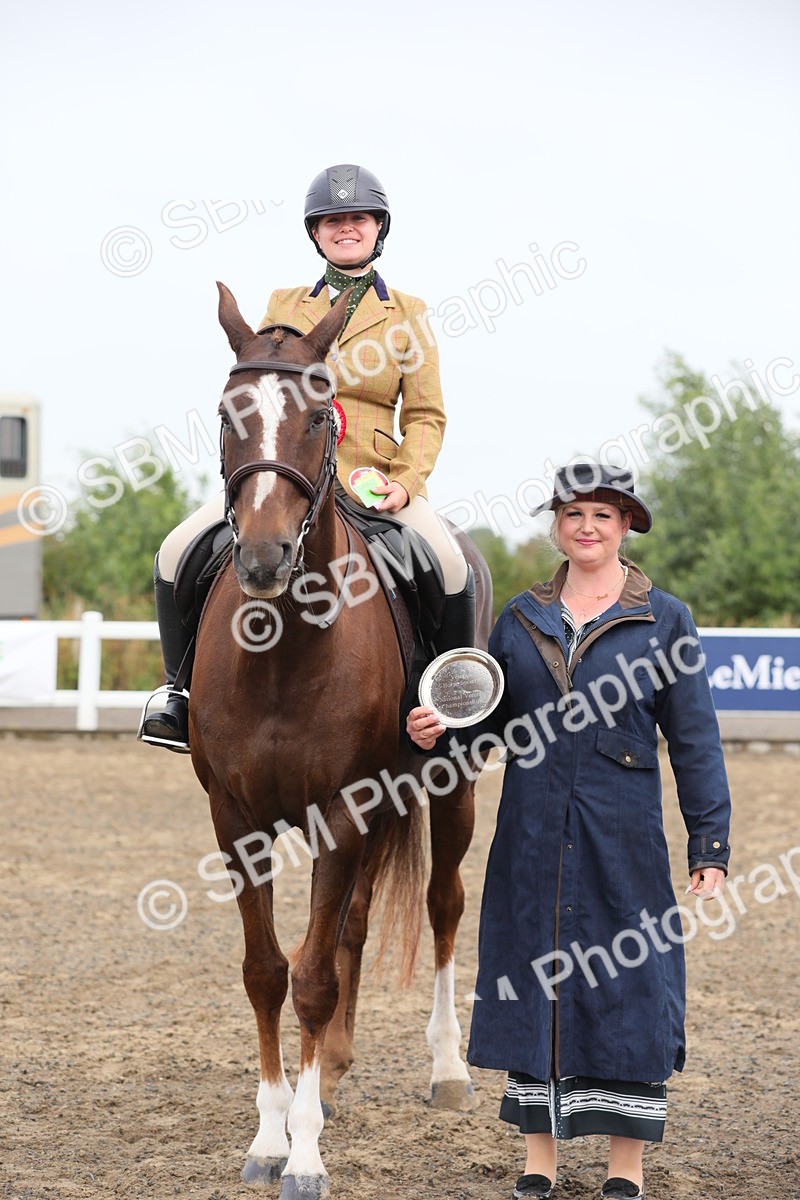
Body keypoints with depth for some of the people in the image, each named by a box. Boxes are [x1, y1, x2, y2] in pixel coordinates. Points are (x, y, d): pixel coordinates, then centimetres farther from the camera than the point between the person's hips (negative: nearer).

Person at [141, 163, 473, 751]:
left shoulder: (408, 313, 9)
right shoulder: (284, 306, 13)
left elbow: (426, 416, 5)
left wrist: (404, 485, -12)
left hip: (375, 478, -2)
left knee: (452, 570, -28)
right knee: (177, 553, -18)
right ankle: (182, 690, 3)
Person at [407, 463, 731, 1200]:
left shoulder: (664, 620, 1)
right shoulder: (522, 618, 9)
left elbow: (695, 741, 0)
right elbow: (486, 724, 14)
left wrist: (711, 845, -5)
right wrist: (433, 732, -8)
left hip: (622, 838, -3)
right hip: (532, 841, 3)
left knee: (625, 988, 0)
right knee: (533, 987, 6)